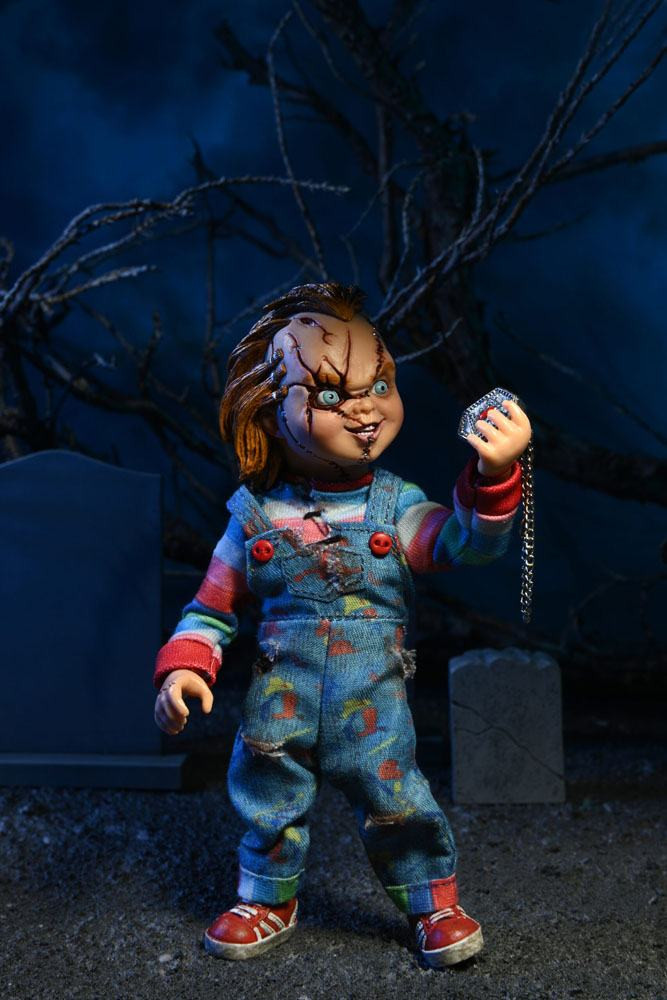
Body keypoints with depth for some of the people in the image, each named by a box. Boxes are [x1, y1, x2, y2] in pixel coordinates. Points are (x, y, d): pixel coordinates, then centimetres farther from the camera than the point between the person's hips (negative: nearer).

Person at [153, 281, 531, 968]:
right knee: (268, 808, 14)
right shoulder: (256, 517, -2)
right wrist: (183, 668, -9)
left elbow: (468, 542, -19)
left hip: (372, 712, -1)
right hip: (279, 710, 1)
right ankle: (267, 901, 40)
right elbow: (211, 608, 6)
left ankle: (434, 904, 27)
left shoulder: (396, 508, -3)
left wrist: (494, 475, -36)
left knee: (397, 808, 1)